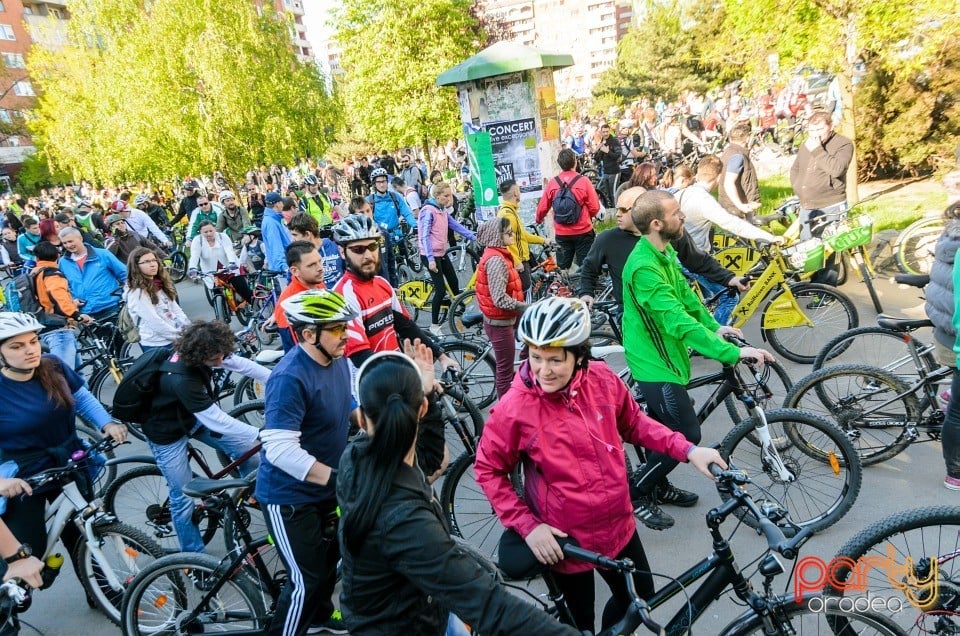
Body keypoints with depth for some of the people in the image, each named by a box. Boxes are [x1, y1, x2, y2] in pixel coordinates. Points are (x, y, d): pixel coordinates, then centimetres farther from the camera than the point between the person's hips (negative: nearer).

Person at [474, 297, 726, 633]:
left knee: (640, 599, 25)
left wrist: (688, 450, -5)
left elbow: (635, 422, 5)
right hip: (564, 541, -4)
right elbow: (488, 470, -11)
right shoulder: (515, 407, -23)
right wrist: (527, 525, -17)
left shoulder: (602, 380, -13)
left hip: (619, 527, 5)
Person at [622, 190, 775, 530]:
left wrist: (715, 326, 7)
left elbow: (685, 293, 15)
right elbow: (679, 322, -34)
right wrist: (733, 352, -33)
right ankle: (636, 495, 12)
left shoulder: (664, 252, 2)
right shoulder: (644, 267, -30)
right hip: (655, 363, -10)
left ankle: (658, 485, 42)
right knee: (687, 435, -3)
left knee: (663, 428, 22)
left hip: (662, 355, 10)